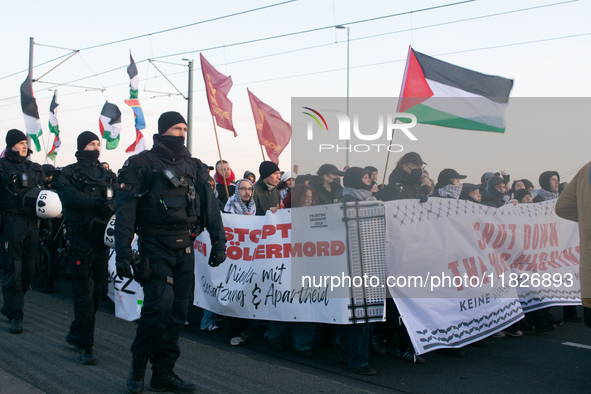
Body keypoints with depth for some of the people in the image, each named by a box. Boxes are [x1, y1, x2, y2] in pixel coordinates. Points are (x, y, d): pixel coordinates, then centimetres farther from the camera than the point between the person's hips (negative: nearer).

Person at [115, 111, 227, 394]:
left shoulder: (194, 167, 15)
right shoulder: (141, 165, 0)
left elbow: (209, 206, 15)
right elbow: (125, 210, -5)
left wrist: (219, 241, 7)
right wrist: (123, 252, -12)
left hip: (185, 249, 5)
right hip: (155, 246, -5)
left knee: (178, 310, 4)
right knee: (160, 303, -17)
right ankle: (138, 365, 4)